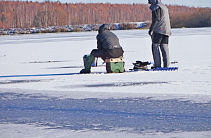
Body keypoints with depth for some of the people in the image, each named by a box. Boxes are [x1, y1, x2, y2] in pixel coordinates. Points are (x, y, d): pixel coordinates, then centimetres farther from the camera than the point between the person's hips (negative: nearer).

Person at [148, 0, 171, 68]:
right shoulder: (165, 7, 23)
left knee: (155, 46, -4)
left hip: (159, 30, -8)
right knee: (164, 47, 7)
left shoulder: (156, 7, -6)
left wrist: (151, 29, -15)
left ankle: (157, 65, -9)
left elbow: (156, 19, -16)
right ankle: (166, 65, 1)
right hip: (166, 31, 8)